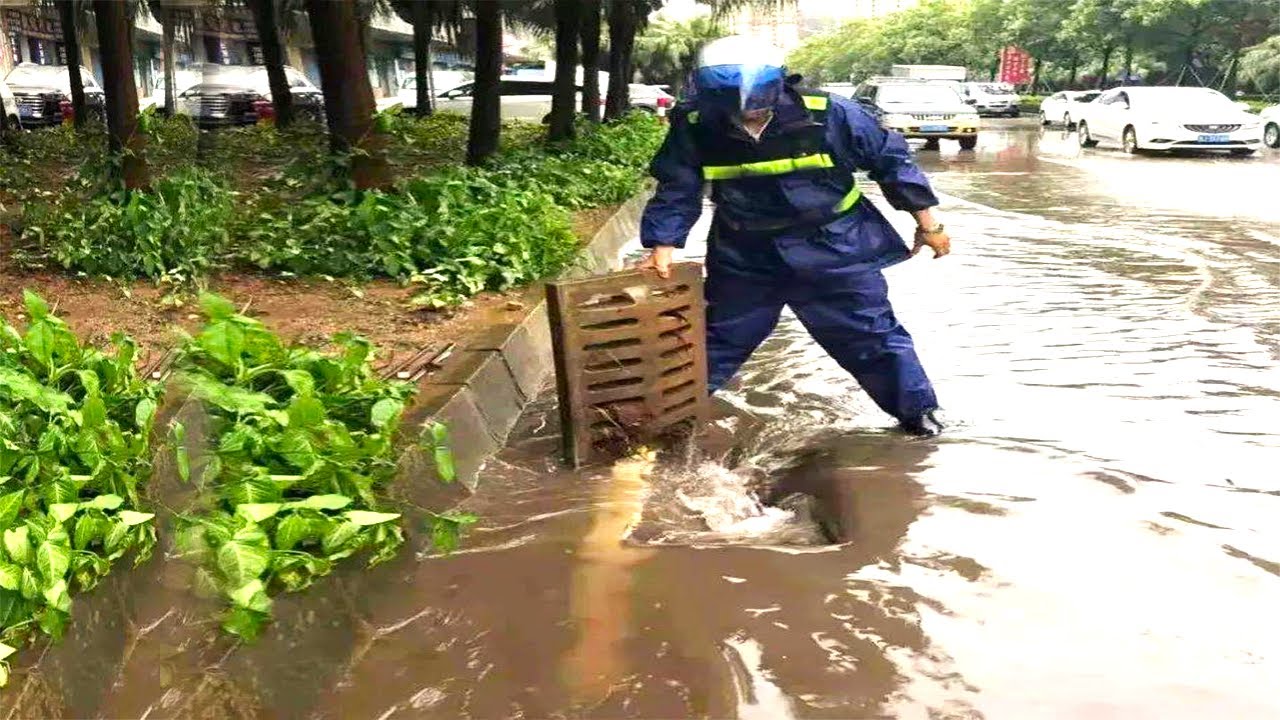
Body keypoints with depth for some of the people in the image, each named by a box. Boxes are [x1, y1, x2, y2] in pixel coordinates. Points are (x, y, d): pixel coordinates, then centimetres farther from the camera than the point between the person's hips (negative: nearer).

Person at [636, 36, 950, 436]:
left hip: (835, 248, -1)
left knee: (873, 335, 7)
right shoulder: (695, 127, -16)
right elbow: (677, 191, -2)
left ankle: (917, 409, 27)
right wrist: (663, 247, -11)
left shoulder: (828, 114, -20)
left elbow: (890, 160, -7)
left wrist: (927, 222, 0)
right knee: (717, 338, 14)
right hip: (745, 256, 2)